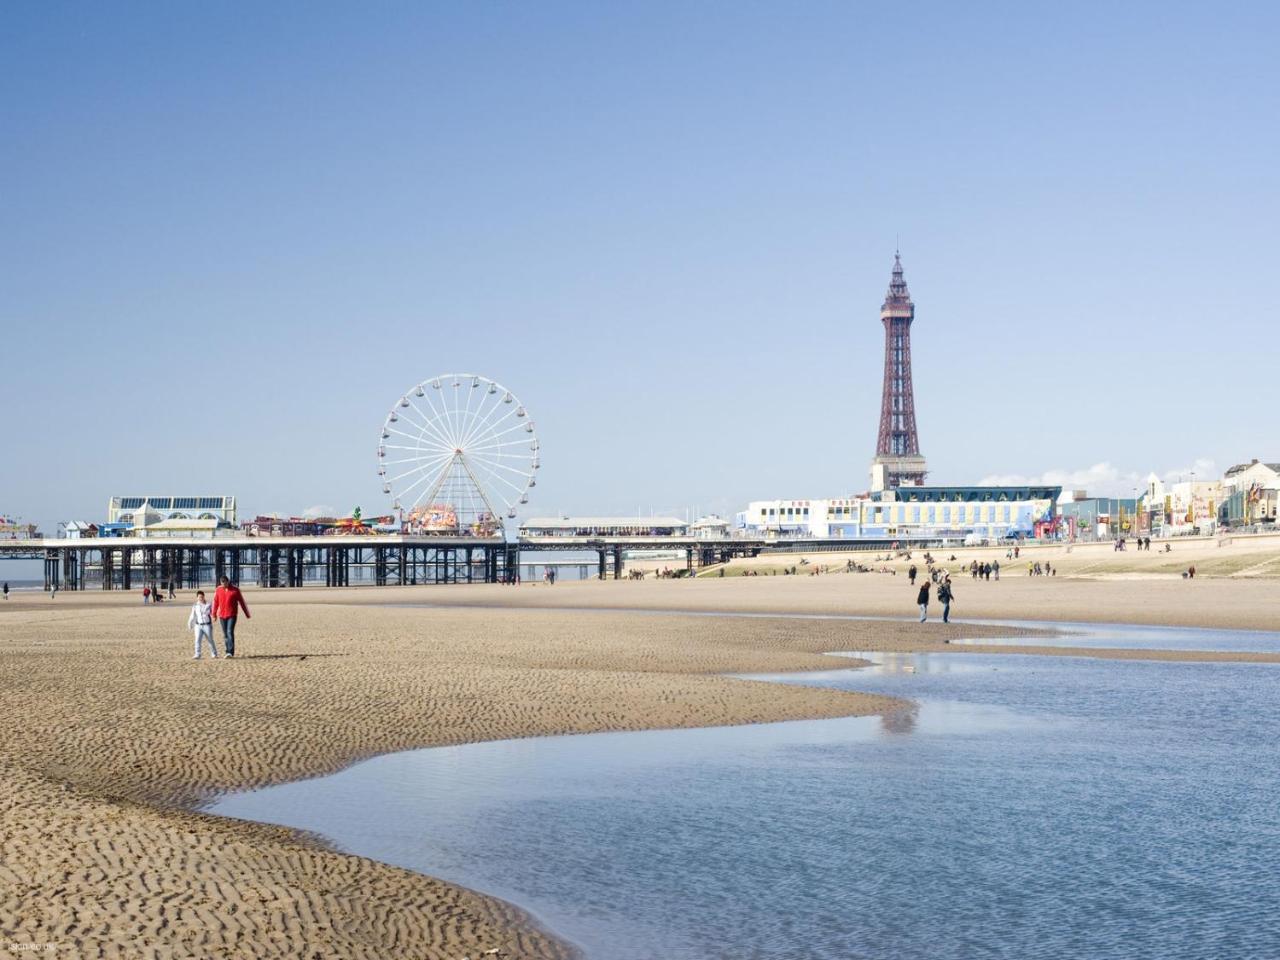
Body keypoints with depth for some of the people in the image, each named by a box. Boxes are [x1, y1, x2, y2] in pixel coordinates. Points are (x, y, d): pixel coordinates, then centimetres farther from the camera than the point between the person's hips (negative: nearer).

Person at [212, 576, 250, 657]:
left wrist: (246, 613, 8)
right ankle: (227, 652, 16)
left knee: (230, 632, -15)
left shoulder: (235, 589, -4)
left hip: (232, 615, -3)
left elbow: (241, 602, 3)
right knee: (225, 634, 7)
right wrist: (214, 614, 11)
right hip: (221, 615, 3)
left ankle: (231, 652, -17)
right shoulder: (218, 590, 3)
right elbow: (215, 602, 9)